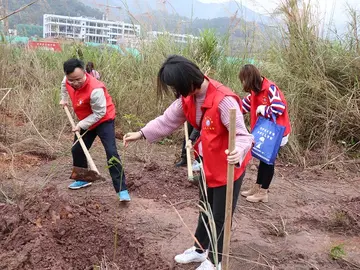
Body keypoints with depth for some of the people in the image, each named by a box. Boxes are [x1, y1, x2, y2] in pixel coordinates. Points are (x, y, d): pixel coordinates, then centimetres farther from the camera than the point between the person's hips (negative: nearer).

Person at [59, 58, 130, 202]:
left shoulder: (95, 89, -36)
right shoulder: (69, 80, -13)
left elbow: (99, 113, -27)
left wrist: (81, 125, -24)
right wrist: (64, 99, 19)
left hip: (104, 120, -8)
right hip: (87, 122, 8)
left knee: (111, 152, -20)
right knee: (77, 150, 14)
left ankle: (122, 189, -19)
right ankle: (83, 179, 36)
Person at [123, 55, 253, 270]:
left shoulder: (223, 100, -32)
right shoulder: (188, 97, -6)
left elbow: (242, 134, -31)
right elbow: (168, 120, 5)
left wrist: (238, 151, -51)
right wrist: (141, 134, 3)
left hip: (229, 166, -8)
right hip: (208, 163, 8)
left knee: (220, 216, 8)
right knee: (205, 209, 24)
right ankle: (200, 249, 45)